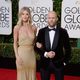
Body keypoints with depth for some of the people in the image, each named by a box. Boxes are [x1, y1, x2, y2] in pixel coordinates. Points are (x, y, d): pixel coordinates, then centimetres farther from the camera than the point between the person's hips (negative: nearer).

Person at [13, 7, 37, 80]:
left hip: (31, 54, 3)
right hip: (21, 54, -2)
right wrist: (17, 56, -8)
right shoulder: (17, 28, -5)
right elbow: (15, 43, -2)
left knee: (31, 74, 12)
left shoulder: (34, 28, 2)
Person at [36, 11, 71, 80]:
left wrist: (65, 61, 0)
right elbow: (37, 47, 2)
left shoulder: (63, 32, -3)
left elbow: (68, 48, 3)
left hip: (58, 63, -1)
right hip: (45, 63, 1)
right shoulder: (41, 31, 1)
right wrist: (46, 54, -13)